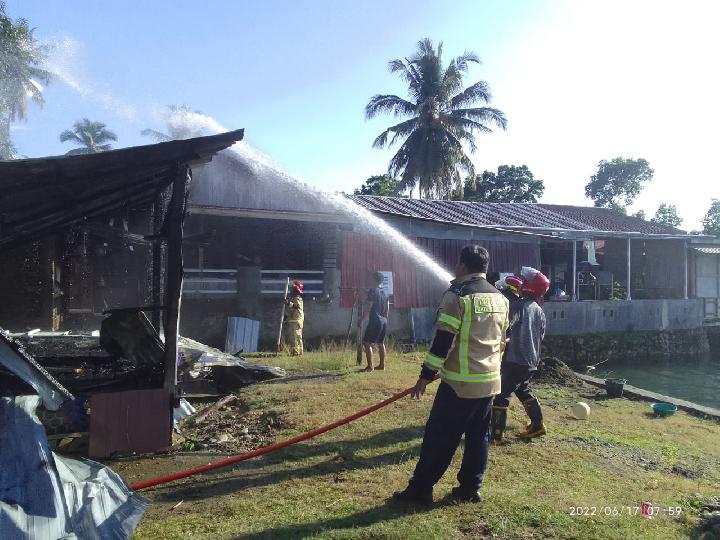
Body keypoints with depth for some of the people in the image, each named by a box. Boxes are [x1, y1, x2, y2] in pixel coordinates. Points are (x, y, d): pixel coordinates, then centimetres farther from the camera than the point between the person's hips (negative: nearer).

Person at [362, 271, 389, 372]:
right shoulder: (384, 293, 13)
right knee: (380, 343, 16)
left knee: (367, 343, -6)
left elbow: (368, 307, -14)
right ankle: (382, 365, 20)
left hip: (375, 321, -9)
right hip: (383, 321, 9)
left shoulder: (372, 291, -11)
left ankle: (370, 366, -10)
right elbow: (387, 309, 16)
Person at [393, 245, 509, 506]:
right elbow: (502, 340, 17)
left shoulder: (457, 295, -14)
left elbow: (442, 340, -16)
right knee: (478, 437, 15)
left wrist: (425, 376, -10)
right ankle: (470, 489, 23)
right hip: (490, 381, 7)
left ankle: (420, 489, 9)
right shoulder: (500, 298, 10)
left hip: (460, 382, -7)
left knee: (438, 437, 1)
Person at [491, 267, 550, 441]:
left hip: (515, 360, -8)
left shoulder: (520, 306, -15)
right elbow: (540, 337, 16)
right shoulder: (540, 311, 10)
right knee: (523, 390, 24)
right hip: (531, 360, 8)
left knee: (502, 393, -3)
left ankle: (496, 432, -1)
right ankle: (537, 425, 27)